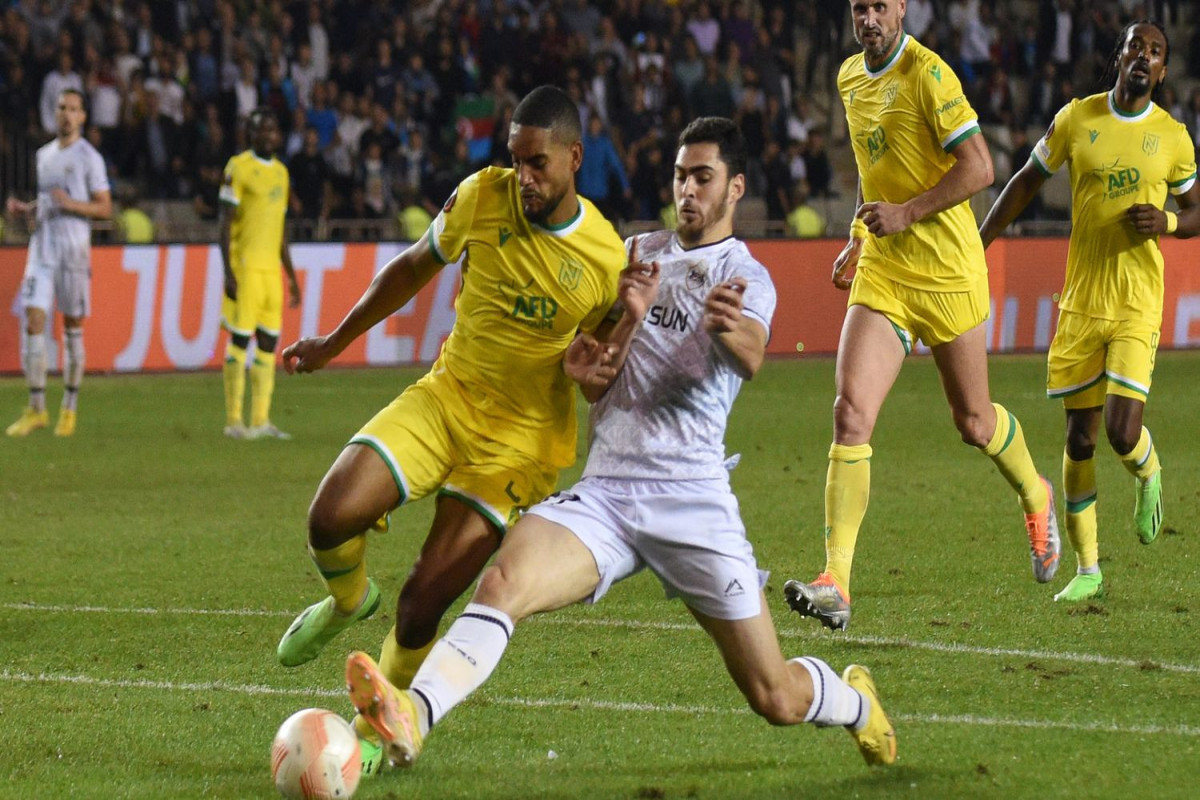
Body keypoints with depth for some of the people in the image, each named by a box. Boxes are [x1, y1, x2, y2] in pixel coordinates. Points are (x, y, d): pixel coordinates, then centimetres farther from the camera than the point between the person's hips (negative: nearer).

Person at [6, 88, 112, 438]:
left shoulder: (89, 158, -4)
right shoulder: (44, 154, 15)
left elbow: (105, 208, -6)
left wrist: (71, 203, -21)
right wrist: (23, 209, 5)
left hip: (74, 247, -5)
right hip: (42, 244, 5)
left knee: (73, 326, 3)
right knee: (34, 320, -7)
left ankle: (70, 409, 13)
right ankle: (36, 409, -3)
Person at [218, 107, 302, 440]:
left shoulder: (280, 172, 16)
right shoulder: (239, 167, -5)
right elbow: (225, 222, -8)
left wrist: (291, 275, 20)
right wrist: (228, 273, -14)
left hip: (271, 267, 7)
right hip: (245, 265, -7)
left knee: (269, 342, 4)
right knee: (240, 339, -5)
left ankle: (261, 420, 7)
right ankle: (234, 420, -2)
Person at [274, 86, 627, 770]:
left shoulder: (609, 261, -12)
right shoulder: (482, 198, -7)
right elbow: (414, 269, 12)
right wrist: (333, 344, 20)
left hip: (521, 438, -3)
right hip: (445, 396, 3)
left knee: (421, 607, -10)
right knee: (331, 519, -20)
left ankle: (380, 735, 16)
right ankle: (349, 601, 17)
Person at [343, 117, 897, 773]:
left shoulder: (744, 278, 0)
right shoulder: (640, 254, 16)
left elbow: (751, 357, -24)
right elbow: (598, 385, 14)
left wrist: (733, 329, -48)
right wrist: (631, 317, -6)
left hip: (692, 497, -3)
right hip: (604, 491, 3)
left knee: (777, 701, 1)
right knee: (503, 580, -28)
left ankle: (857, 702, 36)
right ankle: (412, 717, -47)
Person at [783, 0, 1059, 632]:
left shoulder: (928, 74, -13)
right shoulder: (849, 77, 11)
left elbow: (978, 168, -17)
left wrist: (906, 213, -22)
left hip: (947, 270, -5)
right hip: (881, 272, 5)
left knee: (973, 422, 10)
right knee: (850, 411, -13)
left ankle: (1036, 498, 45)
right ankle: (835, 584, -18)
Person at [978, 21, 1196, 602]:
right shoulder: (1076, 119, 2)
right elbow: (1027, 182, 13)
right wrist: (976, 245, 9)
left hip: (1137, 305, -1)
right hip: (1080, 301, 1)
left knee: (1122, 433, -14)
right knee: (1080, 437, 2)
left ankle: (1148, 474, 24)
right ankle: (1087, 569, 14)